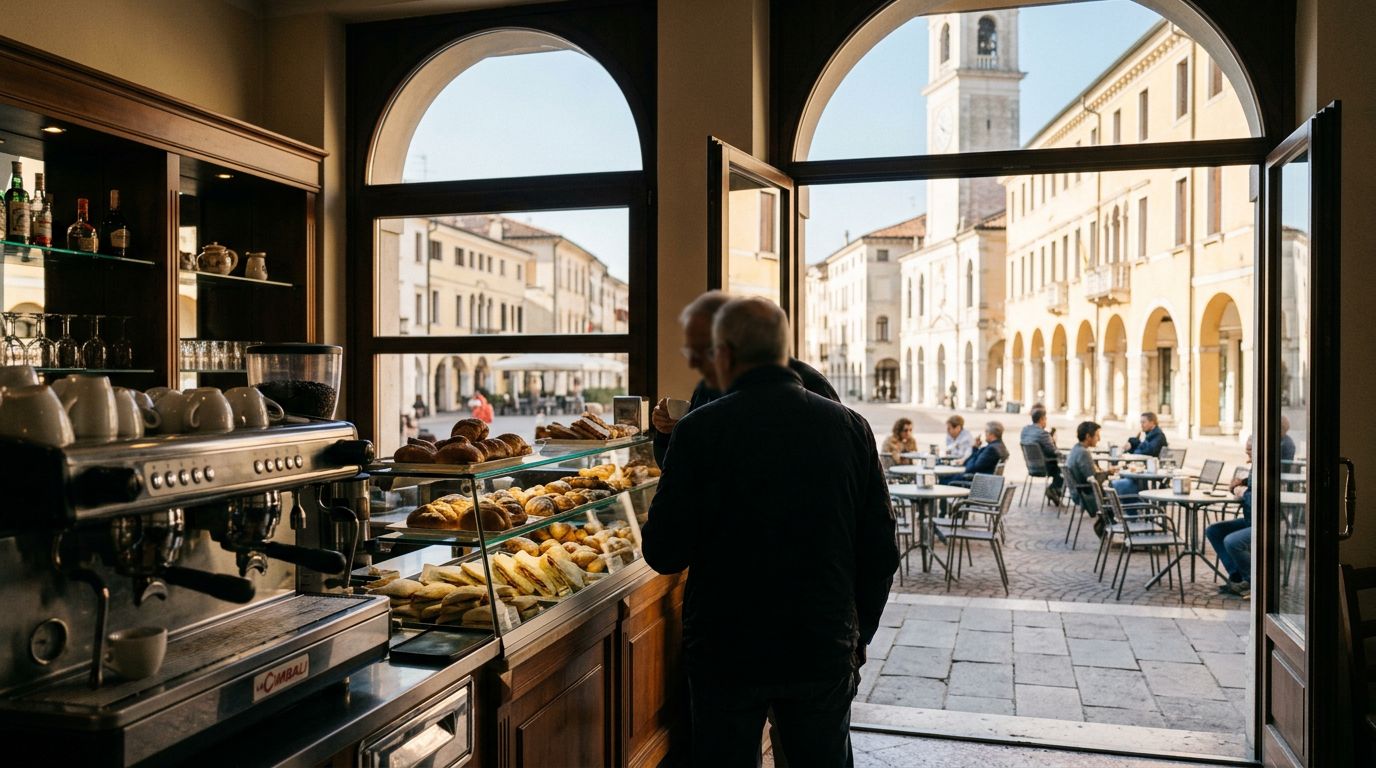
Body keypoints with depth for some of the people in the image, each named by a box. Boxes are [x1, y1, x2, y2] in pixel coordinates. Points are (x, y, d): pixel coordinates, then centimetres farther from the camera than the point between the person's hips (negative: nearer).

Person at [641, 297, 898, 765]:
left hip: (725, 653, -2)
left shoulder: (700, 430, -13)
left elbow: (664, 555, -12)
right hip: (825, 652, 3)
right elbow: (882, 553, 1)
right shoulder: (850, 427, -3)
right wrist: (857, 634, 14)